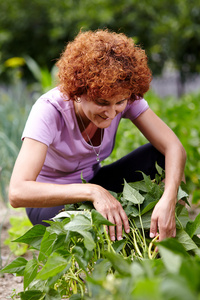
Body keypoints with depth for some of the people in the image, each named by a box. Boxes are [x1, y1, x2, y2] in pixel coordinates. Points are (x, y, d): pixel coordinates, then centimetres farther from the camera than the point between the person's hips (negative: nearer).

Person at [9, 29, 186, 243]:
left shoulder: (124, 99, -19)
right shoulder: (49, 110, -32)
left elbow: (174, 147, -24)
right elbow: (17, 193, -43)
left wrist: (168, 200, -43)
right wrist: (91, 192, -52)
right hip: (50, 200, -4)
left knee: (160, 155, -20)